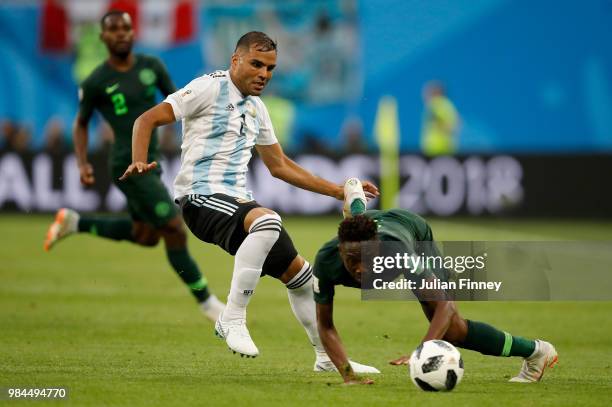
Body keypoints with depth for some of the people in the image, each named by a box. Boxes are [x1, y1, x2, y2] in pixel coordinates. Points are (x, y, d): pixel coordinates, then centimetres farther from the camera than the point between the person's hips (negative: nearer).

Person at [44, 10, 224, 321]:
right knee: (175, 232, -9)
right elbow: (81, 123, 6)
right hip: (130, 166, -8)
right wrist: (82, 164, -5)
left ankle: (74, 223, 33)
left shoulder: (151, 66, 5)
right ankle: (206, 302, 4)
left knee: (145, 236, 20)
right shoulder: (95, 83, -7)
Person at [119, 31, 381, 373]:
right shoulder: (210, 88, -4)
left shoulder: (256, 108, 19)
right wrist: (139, 162, -27)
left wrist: (337, 190, 25)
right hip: (203, 197, -8)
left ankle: (328, 357, 28)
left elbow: (279, 165, 28)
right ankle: (233, 319, -30)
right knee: (267, 220, -37)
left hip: (238, 202, 8)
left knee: (298, 273, 11)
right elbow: (148, 119, -9)